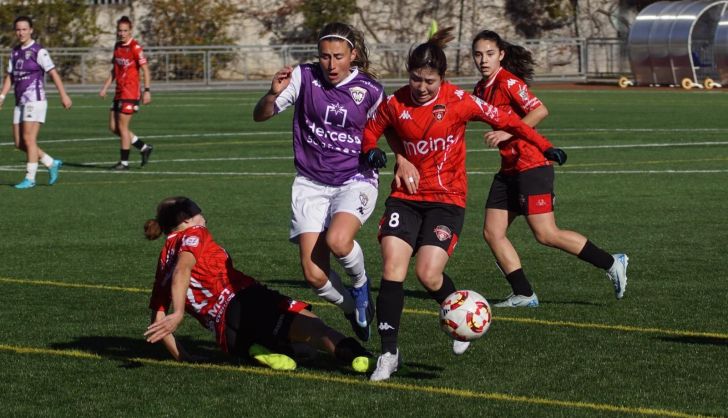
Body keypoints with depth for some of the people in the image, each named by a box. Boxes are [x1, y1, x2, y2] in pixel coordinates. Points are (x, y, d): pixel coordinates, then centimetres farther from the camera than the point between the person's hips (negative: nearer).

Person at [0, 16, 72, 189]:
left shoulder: (38, 51, -8)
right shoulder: (15, 52, 14)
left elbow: (53, 73, -11)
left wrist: (64, 95, -17)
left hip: (35, 101, -8)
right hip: (20, 103, 8)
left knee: (29, 139, -11)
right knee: (19, 143, 6)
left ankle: (30, 178, -4)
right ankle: (52, 164, 19)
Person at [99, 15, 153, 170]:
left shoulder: (135, 47, -12)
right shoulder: (117, 46, 12)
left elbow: (145, 70, -14)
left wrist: (147, 91, -19)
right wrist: (105, 88, 16)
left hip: (130, 93, -8)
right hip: (119, 92, 8)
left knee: (122, 127, -6)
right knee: (114, 127, 8)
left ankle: (124, 162, 5)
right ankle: (144, 148, 20)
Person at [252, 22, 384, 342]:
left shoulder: (369, 90, -6)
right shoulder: (304, 78, -6)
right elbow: (260, 115, -4)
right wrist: (273, 94, -24)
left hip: (355, 181, -2)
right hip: (311, 184, 2)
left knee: (337, 240, -33)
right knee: (314, 276, -10)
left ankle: (361, 284, 2)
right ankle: (353, 309, 24)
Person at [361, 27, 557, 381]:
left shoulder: (458, 101, -9)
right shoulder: (395, 104, -2)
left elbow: (503, 119, 0)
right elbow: (371, 130, 15)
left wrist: (543, 146, 5)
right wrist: (373, 152, -7)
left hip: (447, 199, -3)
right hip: (406, 196, 3)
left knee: (428, 274, -15)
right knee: (392, 270, -12)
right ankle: (388, 354, -4)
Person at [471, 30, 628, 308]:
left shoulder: (508, 82, -14)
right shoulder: (482, 88, 12)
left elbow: (540, 111, -25)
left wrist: (507, 133, -25)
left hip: (531, 167, -9)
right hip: (509, 169, 9)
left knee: (546, 235, -10)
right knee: (492, 232, 2)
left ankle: (611, 264, 2)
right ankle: (524, 295, 6)